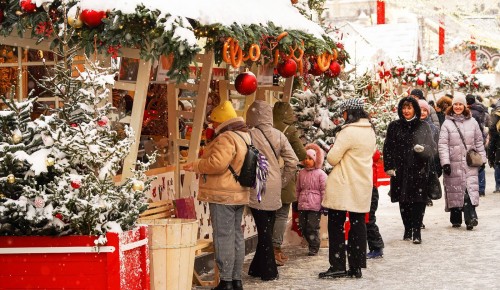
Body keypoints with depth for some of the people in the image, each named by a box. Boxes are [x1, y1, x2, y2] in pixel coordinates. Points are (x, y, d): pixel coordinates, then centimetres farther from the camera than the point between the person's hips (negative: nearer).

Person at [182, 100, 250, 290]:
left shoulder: (226, 138, -16)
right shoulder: (244, 137, 15)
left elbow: (216, 164, -24)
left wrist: (195, 166, -10)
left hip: (222, 196, -10)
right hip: (239, 194, 10)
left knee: (223, 237, -7)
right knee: (236, 236, 13)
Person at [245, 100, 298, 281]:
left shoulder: (249, 135, -10)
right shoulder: (278, 135, 3)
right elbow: (293, 162, 2)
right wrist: (283, 182, 11)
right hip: (274, 189, 4)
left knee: (263, 229, 2)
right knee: (267, 229, 13)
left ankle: (269, 271, 6)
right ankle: (258, 268, 22)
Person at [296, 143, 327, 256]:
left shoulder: (320, 174, -4)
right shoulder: (301, 173, 11)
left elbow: (323, 190, -5)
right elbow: (298, 188, 19)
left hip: (315, 205, -6)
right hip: (302, 205, 6)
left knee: (312, 228, -6)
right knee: (303, 227, 8)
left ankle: (314, 247, 7)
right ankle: (312, 244, 22)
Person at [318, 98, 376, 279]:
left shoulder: (349, 132, -17)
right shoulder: (370, 131, 10)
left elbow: (332, 158, -17)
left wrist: (331, 151, 4)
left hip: (344, 188, -8)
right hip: (362, 187, 8)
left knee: (336, 226, 0)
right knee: (358, 225, 9)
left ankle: (338, 266, -1)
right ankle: (356, 267, 10)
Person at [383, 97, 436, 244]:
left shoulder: (423, 126, 5)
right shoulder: (394, 126, 7)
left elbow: (432, 146, 1)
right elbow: (388, 148, 6)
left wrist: (423, 149, -21)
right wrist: (389, 167, -4)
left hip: (419, 170, -1)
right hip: (400, 170, 1)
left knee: (418, 201, -7)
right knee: (403, 202, 4)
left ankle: (416, 232, -4)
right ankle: (407, 229, 15)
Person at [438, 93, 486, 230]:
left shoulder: (472, 122, 10)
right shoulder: (447, 123, 2)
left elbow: (479, 142, 15)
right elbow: (442, 144, -4)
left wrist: (482, 159, 11)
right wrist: (445, 162, -12)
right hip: (454, 163, -1)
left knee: (470, 188, -12)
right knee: (454, 190, 3)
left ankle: (470, 217, -18)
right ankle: (456, 219, 13)